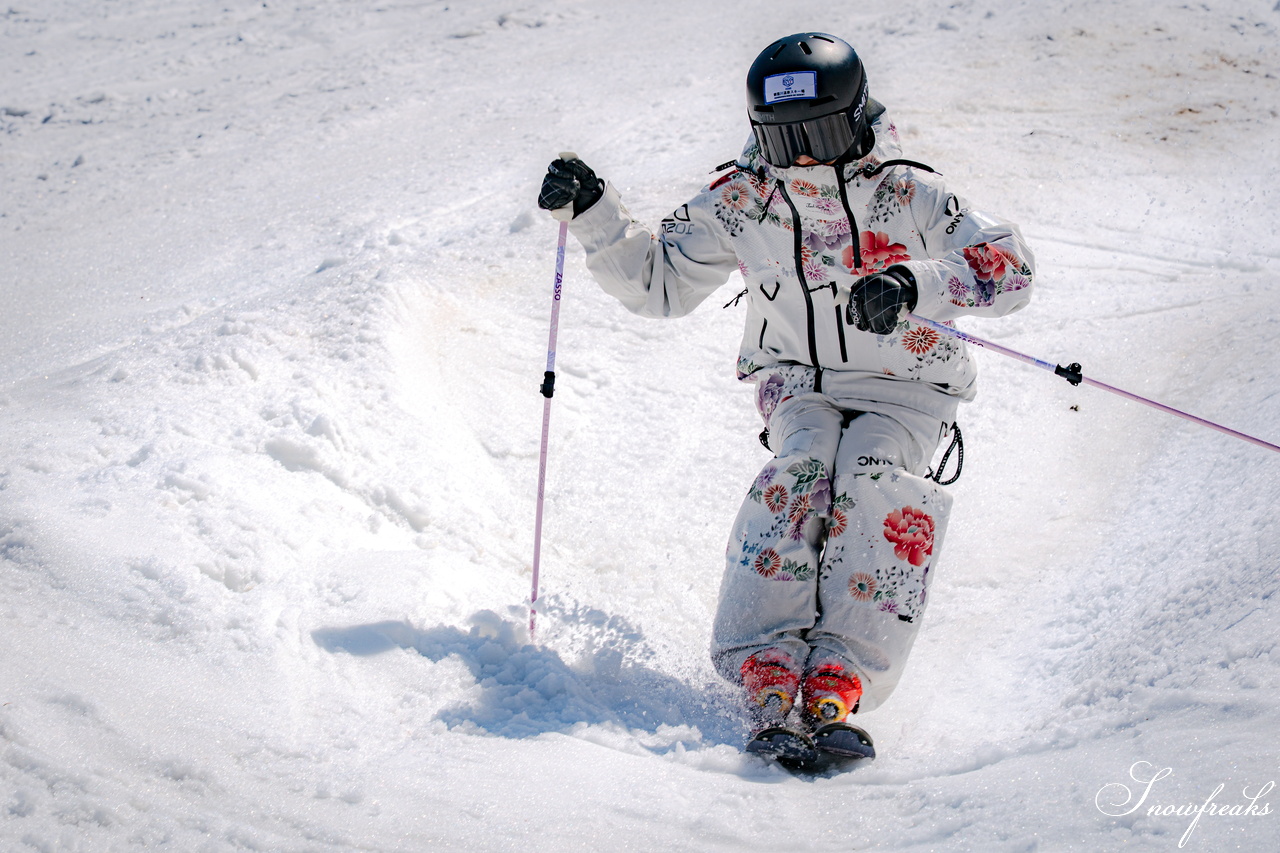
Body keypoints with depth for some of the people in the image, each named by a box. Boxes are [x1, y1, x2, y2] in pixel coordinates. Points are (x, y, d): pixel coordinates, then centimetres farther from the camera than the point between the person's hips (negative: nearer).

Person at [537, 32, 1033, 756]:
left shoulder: (906, 195, -11)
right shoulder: (740, 203, -2)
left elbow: (1009, 267, -17)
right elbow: (659, 282, 8)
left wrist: (918, 284, -35)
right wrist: (592, 213, -7)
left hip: (906, 392, -1)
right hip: (800, 388, 2)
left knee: (877, 480, -32)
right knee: (803, 467, -31)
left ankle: (841, 680, -37)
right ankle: (767, 670, -36)